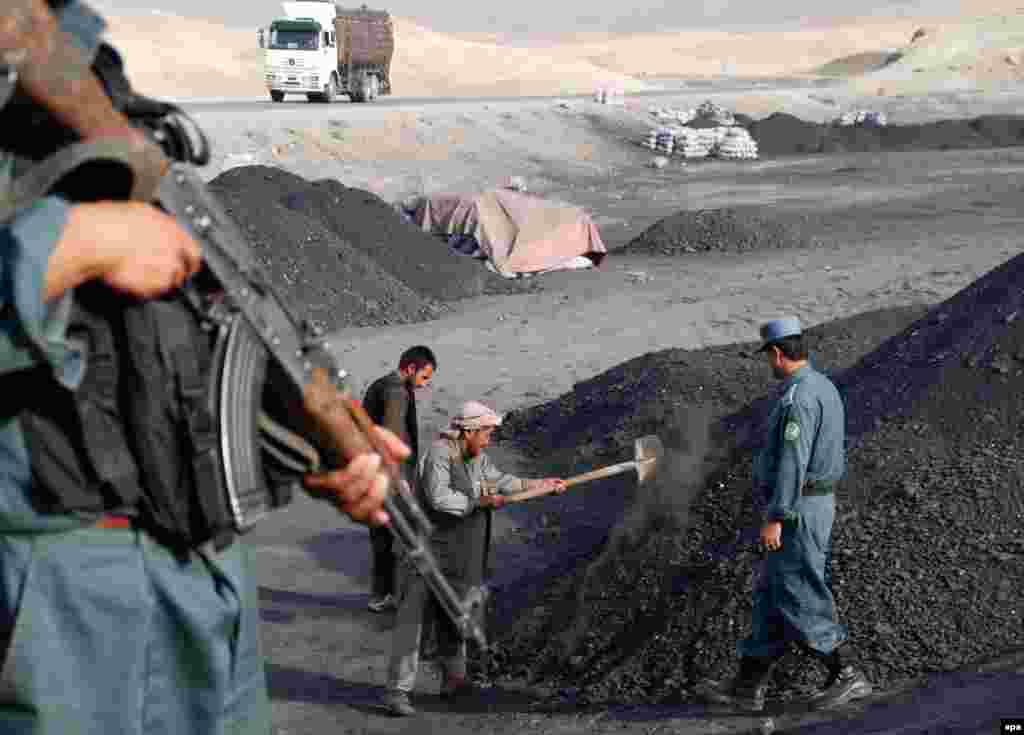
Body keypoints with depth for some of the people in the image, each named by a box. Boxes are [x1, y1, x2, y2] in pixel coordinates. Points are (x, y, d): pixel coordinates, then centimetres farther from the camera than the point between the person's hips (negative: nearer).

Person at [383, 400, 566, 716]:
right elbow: (438, 497, -29)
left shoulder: (477, 458, 7)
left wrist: (541, 484, 19)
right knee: (413, 619, -10)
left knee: (452, 616, 18)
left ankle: (453, 678, 32)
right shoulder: (438, 453, -19)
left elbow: (499, 480, 21)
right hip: (425, 549, -9)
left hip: (455, 554, 9)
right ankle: (398, 691, -9)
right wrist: (479, 501, -22)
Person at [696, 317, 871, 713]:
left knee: (799, 599, -4)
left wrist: (774, 518, -24)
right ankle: (748, 687, 14)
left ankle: (848, 677, 2)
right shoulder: (822, 388, 14)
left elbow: (792, 462, -25)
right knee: (770, 594, 11)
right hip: (815, 503, 10)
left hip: (796, 509, -10)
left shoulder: (798, 397, -19)